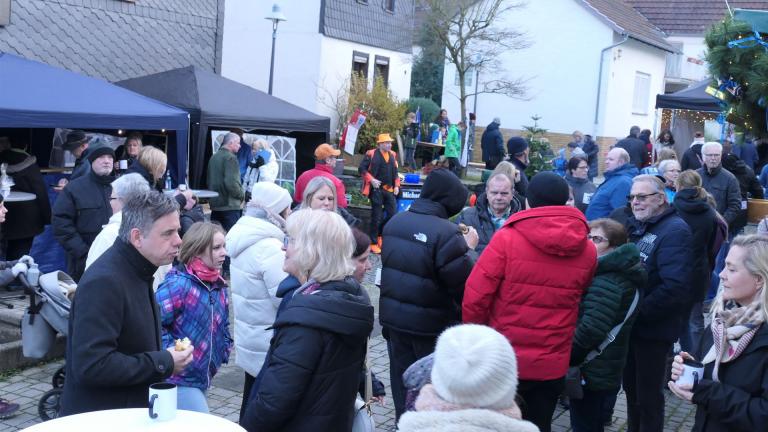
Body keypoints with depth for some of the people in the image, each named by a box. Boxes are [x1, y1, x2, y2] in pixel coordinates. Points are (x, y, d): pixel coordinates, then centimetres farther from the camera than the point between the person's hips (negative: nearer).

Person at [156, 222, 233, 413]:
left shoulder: (218, 285, 6)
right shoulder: (178, 284, -20)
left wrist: (224, 349, 8)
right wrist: (171, 354, -24)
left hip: (203, 377, 8)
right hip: (178, 378, -8)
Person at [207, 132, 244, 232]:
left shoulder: (214, 157, 13)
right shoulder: (230, 157, -14)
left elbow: (209, 181, 21)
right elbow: (232, 183, -22)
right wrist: (242, 194, -7)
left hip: (214, 204, 9)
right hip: (229, 206, -9)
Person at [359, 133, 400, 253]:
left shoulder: (393, 155, 11)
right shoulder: (371, 154, -7)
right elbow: (361, 169, -7)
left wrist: (396, 185, 9)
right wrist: (372, 180, -15)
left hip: (389, 189, 6)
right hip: (376, 189, -6)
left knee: (392, 214, 3)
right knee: (376, 216, -2)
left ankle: (379, 234, 25)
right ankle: (373, 243, 9)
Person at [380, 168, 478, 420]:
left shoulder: (394, 222, 1)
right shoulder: (447, 232, -22)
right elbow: (464, 281, -21)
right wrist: (468, 248, -5)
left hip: (393, 318, 6)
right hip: (431, 323, -6)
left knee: (401, 380, 17)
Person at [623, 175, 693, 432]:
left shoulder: (675, 231, -18)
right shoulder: (636, 225, 8)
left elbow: (675, 286, -28)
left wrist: (638, 312, -21)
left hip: (653, 328, -8)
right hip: (630, 324, 8)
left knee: (648, 394, 6)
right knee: (631, 387, 20)